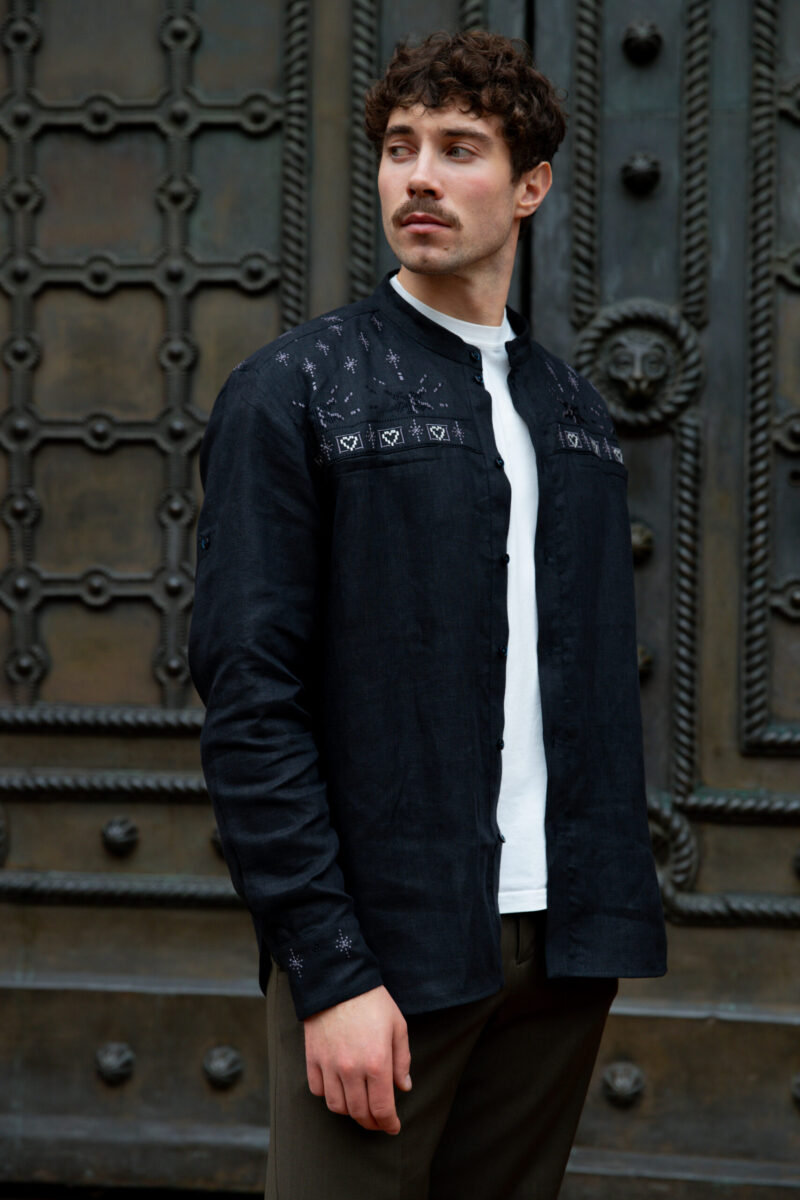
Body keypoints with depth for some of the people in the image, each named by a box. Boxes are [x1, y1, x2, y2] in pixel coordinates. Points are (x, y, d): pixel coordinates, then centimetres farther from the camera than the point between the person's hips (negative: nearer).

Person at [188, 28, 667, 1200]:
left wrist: (610, 927, 8)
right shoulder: (292, 391, -3)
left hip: (559, 942, 5)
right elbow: (248, 698, -10)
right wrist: (331, 972, -16)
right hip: (384, 940, -5)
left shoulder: (575, 410, 14)